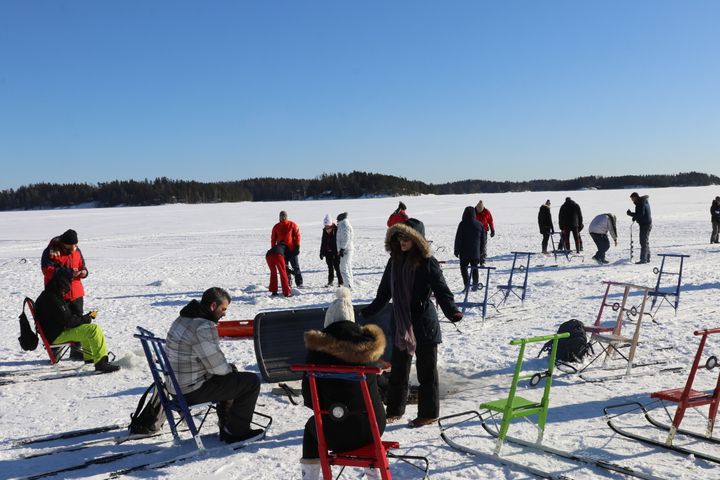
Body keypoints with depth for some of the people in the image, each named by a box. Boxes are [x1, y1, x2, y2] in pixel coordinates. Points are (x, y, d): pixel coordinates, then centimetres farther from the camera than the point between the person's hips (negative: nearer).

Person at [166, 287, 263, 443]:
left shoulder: (183, 319, 9)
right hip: (193, 392, -10)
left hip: (177, 386, 10)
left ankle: (226, 427, 31)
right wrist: (230, 369, 0)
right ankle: (236, 431, 8)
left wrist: (228, 367, 10)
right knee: (252, 381, -4)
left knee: (228, 377, 30)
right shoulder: (204, 327, -24)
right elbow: (217, 367, -21)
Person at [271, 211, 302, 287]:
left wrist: (297, 247, -10)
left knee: (295, 266, 0)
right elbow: (273, 239, 10)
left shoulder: (292, 225, -4)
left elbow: (297, 235, -5)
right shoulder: (276, 227, 5)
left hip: (292, 250, -3)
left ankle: (299, 283, 5)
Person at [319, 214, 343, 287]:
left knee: (337, 267, -3)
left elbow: (338, 241, -12)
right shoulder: (325, 230, 9)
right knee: (330, 267, 12)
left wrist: (337, 252, -17)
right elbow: (323, 242, 15)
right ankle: (330, 281, 19)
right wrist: (322, 253, 14)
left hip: (335, 252, -6)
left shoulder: (336, 230, -11)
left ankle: (340, 282, 6)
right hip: (328, 252, 6)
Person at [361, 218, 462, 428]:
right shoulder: (395, 261, 5)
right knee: (398, 369, 15)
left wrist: (452, 311, -32)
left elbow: (441, 290, -16)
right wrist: (370, 310, 22)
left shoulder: (427, 263, -12)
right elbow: (384, 291, 16)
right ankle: (395, 410, 28)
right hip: (401, 323, 6)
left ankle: (428, 413, 18)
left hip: (423, 323, -6)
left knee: (426, 371, 6)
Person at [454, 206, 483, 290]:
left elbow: (458, 238, -9)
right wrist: (481, 251, 19)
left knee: (463, 267, 5)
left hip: (464, 251, -4)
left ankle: (466, 284, -6)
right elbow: (482, 239, 10)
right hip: (475, 251, 4)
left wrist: (456, 251, -1)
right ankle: (475, 283, 5)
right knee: (474, 267, 13)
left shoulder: (462, 224, -11)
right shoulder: (479, 225, 3)